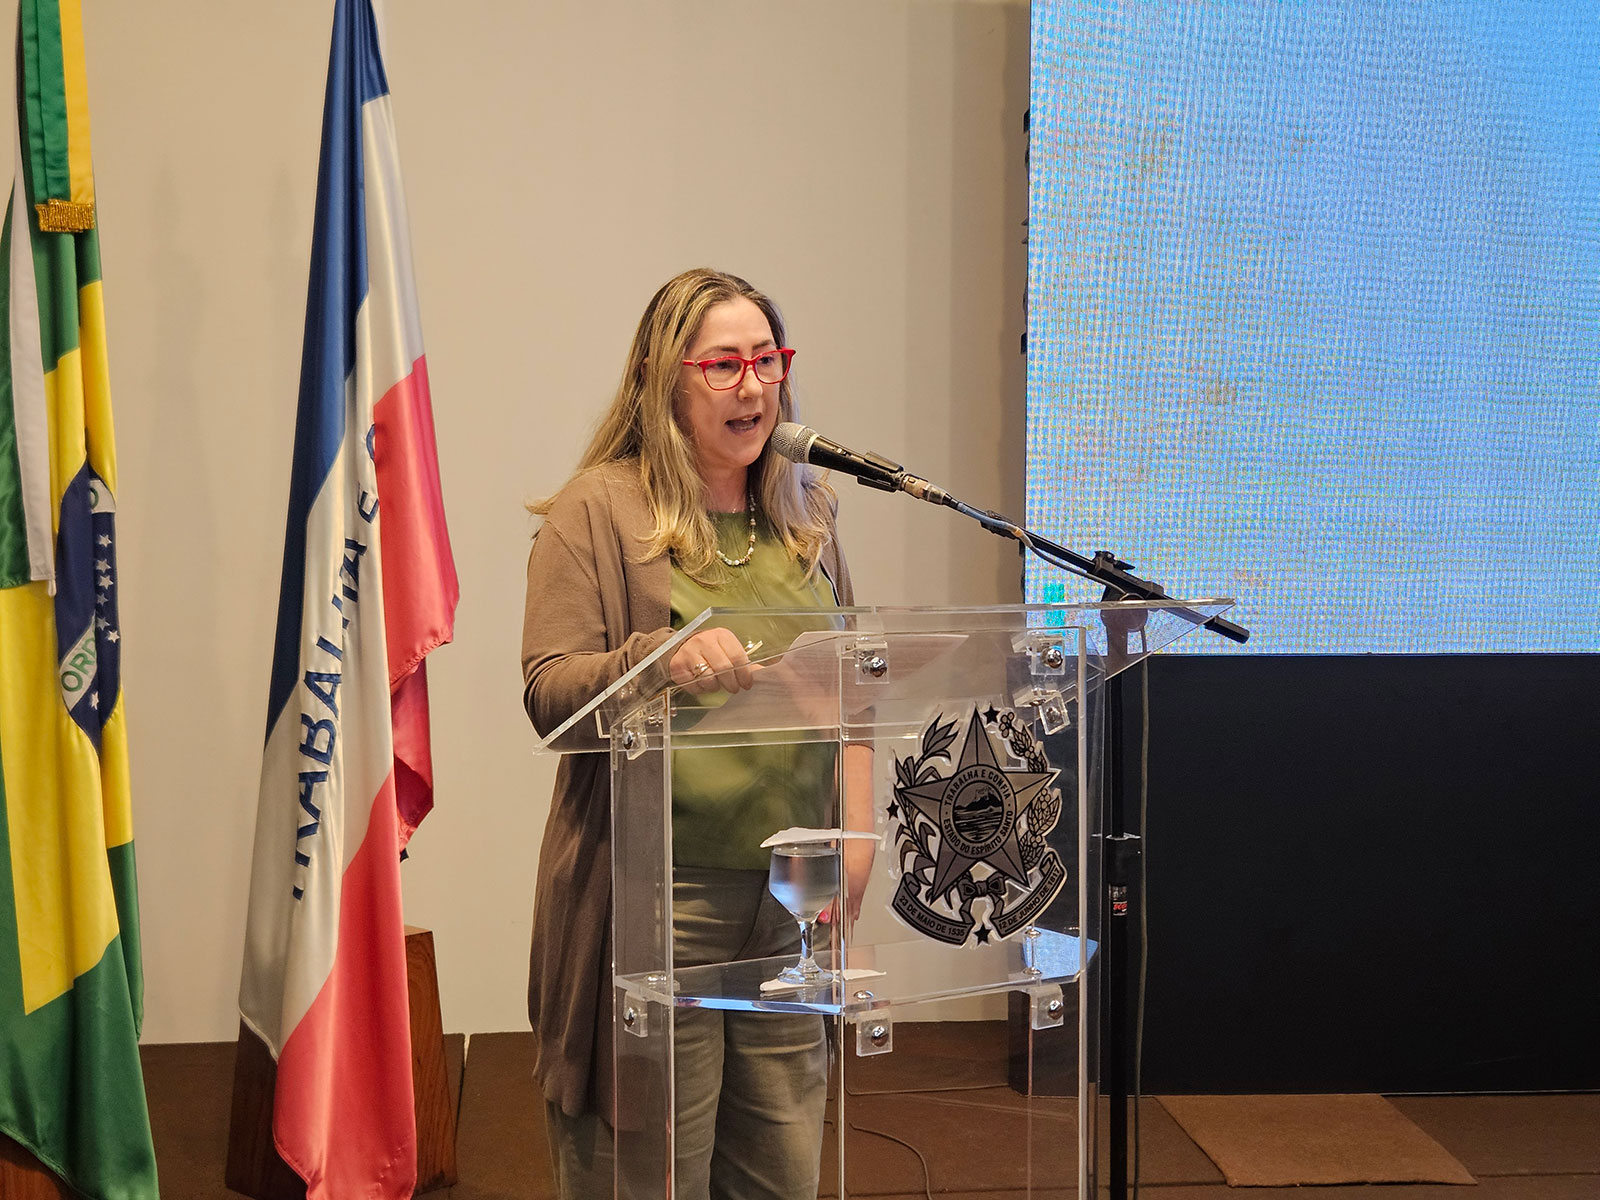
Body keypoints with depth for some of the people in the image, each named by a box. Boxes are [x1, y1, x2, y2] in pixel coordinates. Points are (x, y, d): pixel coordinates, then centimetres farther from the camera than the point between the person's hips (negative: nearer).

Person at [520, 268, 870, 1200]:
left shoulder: (805, 509, 15)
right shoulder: (600, 509, -2)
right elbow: (549, 691, -8)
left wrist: (857, 834, 7)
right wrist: (662, 657, -27)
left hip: (789, 898, 5)